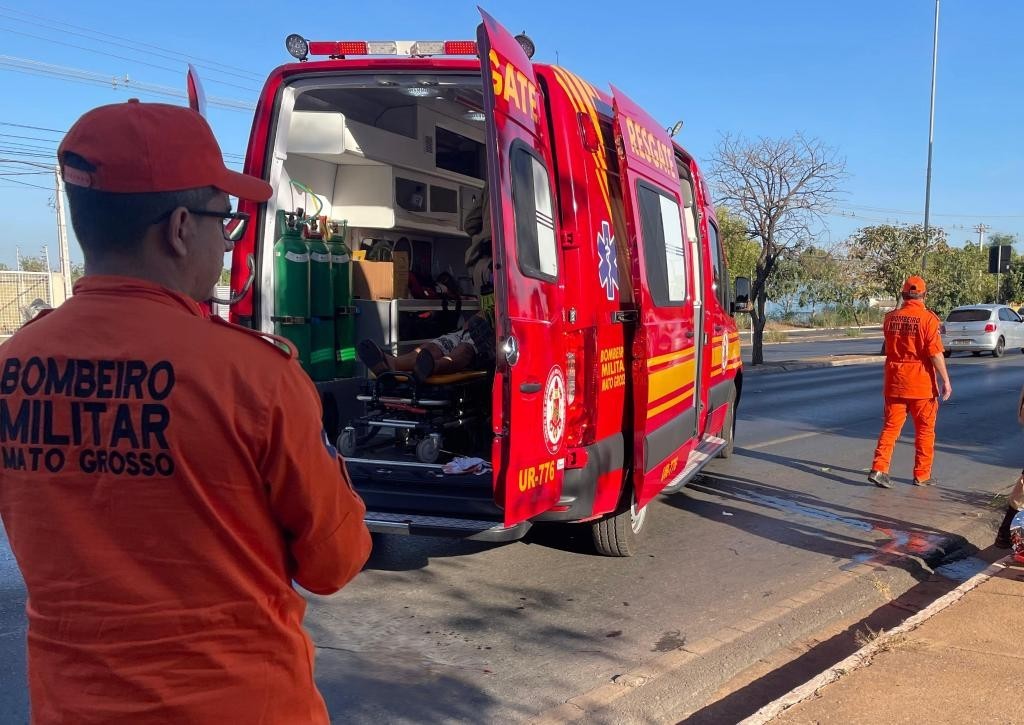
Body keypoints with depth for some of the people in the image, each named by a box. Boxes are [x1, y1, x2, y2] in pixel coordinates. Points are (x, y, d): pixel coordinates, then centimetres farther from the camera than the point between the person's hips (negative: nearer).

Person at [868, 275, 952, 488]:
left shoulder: (890, 318, 2)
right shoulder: (928, 318, -12)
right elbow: (935, 353, -15)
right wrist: (946, 381, -10)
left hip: (894, 382, 4)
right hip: (921, 383, -4)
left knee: (890, 426, 9)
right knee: (925, 430, 10)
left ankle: (879, 469, -2)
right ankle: (922, 475, 16)